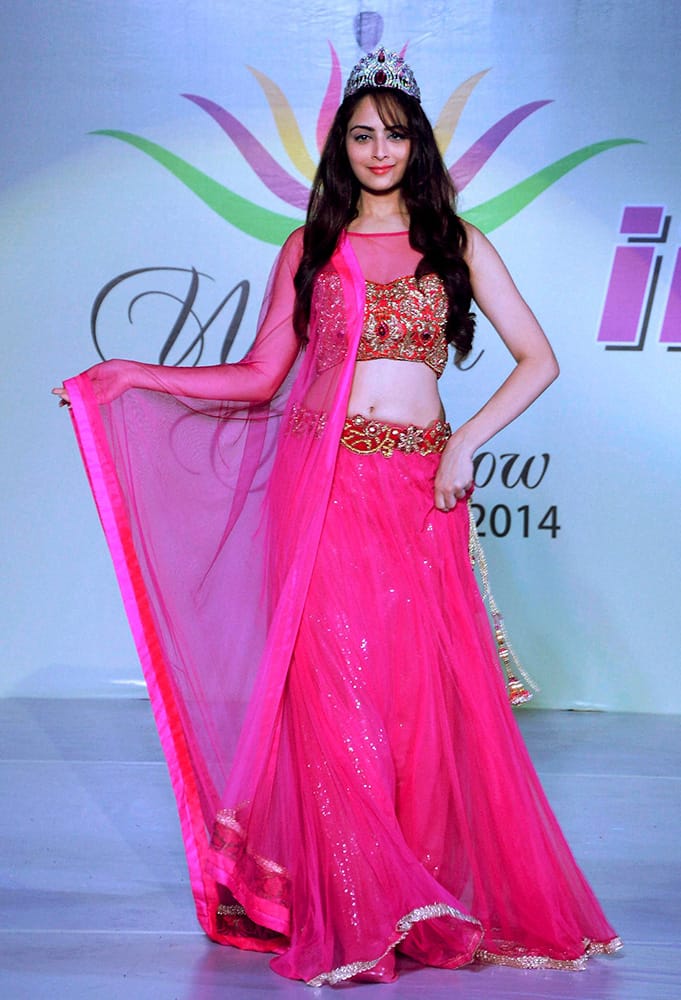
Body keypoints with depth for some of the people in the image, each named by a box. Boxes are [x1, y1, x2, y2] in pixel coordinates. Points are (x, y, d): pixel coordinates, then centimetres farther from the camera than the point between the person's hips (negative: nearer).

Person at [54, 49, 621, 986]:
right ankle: (350, 911, 4)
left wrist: (466, 444, -5)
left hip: (421, 487, 0)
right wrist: (131, 375, 5)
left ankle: (429, 894, 12)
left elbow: (538, 358, 6)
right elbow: (259, 378, 11)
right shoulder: (308, 249, 11)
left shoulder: (457, 243, 9)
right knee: (334, 683, -5)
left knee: (423, 684, -2)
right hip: (324, 481, 0)